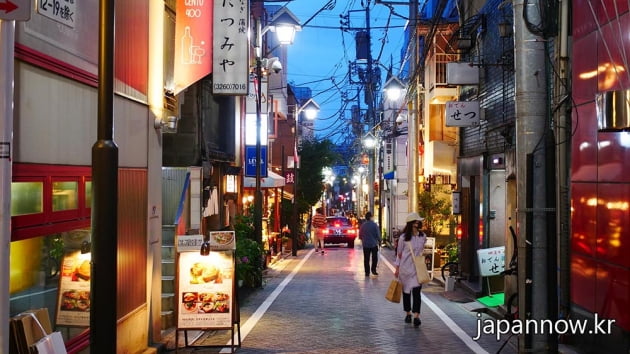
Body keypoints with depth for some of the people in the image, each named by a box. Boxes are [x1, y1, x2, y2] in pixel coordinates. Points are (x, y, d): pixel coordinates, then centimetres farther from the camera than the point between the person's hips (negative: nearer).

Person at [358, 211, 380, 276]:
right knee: (375, 258, 14)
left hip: (365, 244, 2)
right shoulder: (374, 225, -12)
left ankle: (367, 272, 8)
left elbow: (360, 235, 5)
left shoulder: (363, 225, -4)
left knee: (366, 259, 8)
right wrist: (379, 240, 9)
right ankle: (373, 269, 7)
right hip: (374, 244, -2)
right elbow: (378, 234, -9)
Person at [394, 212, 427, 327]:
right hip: (405, 267, -1)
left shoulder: (423, 236, 2)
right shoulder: (403, 237, -7)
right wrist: (397, 268, 0)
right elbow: (399, 253, 0)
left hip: (418, 268, 1)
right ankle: (408, 313, 26)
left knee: (416, 291, -9)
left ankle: (416, 316, -11)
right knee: (406, 291, 10)